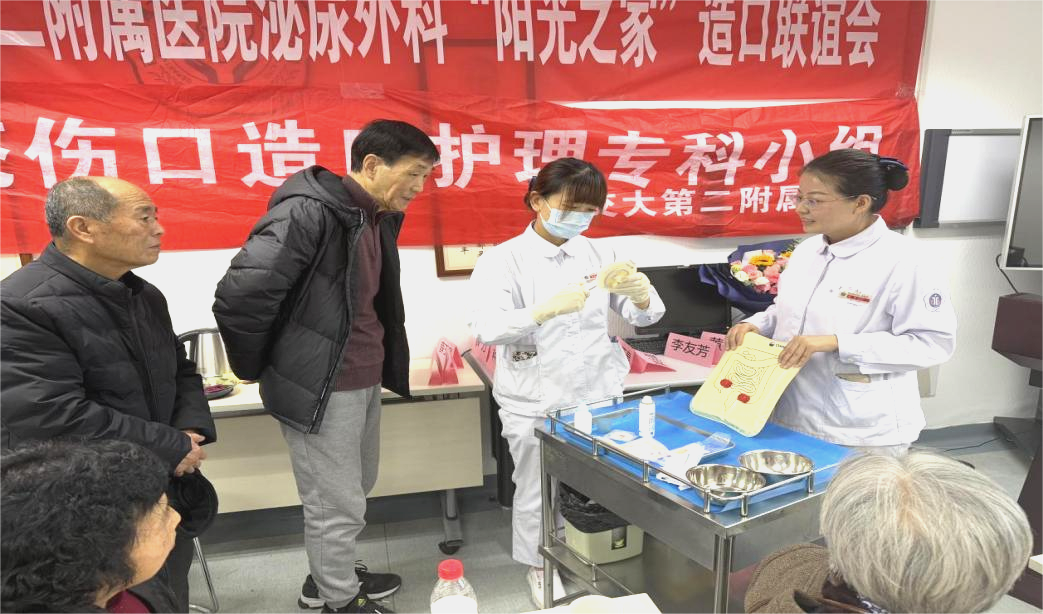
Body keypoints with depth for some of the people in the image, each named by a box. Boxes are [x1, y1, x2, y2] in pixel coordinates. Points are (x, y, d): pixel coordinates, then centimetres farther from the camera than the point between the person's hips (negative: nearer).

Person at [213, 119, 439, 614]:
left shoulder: (379, 218, 7)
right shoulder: (308, 212, -21)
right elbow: (238, 296, -23)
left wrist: (384, 364, 14)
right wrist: (256, 370, -9)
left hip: (364, 382, 9)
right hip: (320, 388, -9)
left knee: (354, 491, 23)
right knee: (337, 507, 6)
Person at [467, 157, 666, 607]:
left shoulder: (599, 253, 5)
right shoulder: (503, 260, -7)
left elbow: (644, 317, 6)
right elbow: (485, 329, -22)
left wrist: (642, 296, -18)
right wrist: (546, 310, -36)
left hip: (599, 393, 4)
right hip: (535, 402, -3)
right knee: (537, 494, 7)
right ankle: (541, 568, 34)